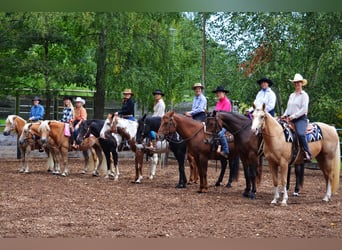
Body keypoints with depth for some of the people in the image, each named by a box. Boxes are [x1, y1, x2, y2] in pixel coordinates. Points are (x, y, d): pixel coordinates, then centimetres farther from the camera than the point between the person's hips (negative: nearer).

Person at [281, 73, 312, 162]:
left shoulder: (304, 95, -1)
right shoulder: (291, 95, 20)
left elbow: (304, 109, -10)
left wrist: (293, 116, -16)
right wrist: (285, 115, 2)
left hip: (300, 118, -7)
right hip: (290, 119, 7)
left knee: (300, 134, -32)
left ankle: (307, 154, -28)